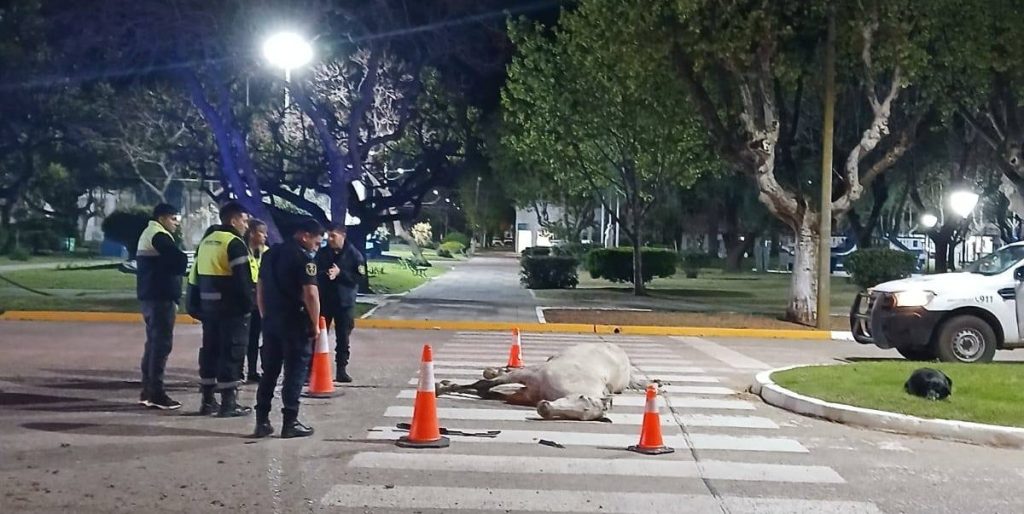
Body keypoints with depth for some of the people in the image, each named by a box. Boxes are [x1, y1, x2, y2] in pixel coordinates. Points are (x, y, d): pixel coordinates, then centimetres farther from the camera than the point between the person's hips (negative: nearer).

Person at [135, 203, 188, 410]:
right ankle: (155, 393, -11)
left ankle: (147, 391, 18)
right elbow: (180, 261, -21)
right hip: (161, 297, -11)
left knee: (153, 342, 14)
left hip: (149, 295, 11)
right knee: (162, 343, -10)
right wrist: (183, 260, 1)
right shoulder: (159, 236, -13)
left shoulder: (148, 234, 20)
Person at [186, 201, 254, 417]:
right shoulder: (234, 243, -12)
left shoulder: (206, 241, 15)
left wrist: (196, 305, 19)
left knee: (210, 350, 14)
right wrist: (248, 304, -11)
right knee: (231, 352, -4)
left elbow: (195, 276, 17)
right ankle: (228, 403, -2)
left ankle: (208, 400, 18)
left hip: (208, 305, 9)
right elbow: (243, 278, -18)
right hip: (231, 307, -8)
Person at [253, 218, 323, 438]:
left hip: (270, 320, 7)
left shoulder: (271, 253, 13)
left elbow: (260, 288, 17)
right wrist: (315, 324, -11)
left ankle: (262, 421, 12)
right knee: (295, 372, 0)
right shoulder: (304, 257, -11)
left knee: (269, 371, 11)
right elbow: (310, 293, -19)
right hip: (295, 321, -7)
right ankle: (290, 422, 1)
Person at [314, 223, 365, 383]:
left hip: (345, 302, -1)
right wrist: (324, 275, -15)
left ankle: (341, 370, 11)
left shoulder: (354, 254, -3)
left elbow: (359, 276, -9)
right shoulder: (322, 253, 3)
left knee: (343, 338, 4)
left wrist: (340, 273, -18)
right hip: (323, 301, 1)